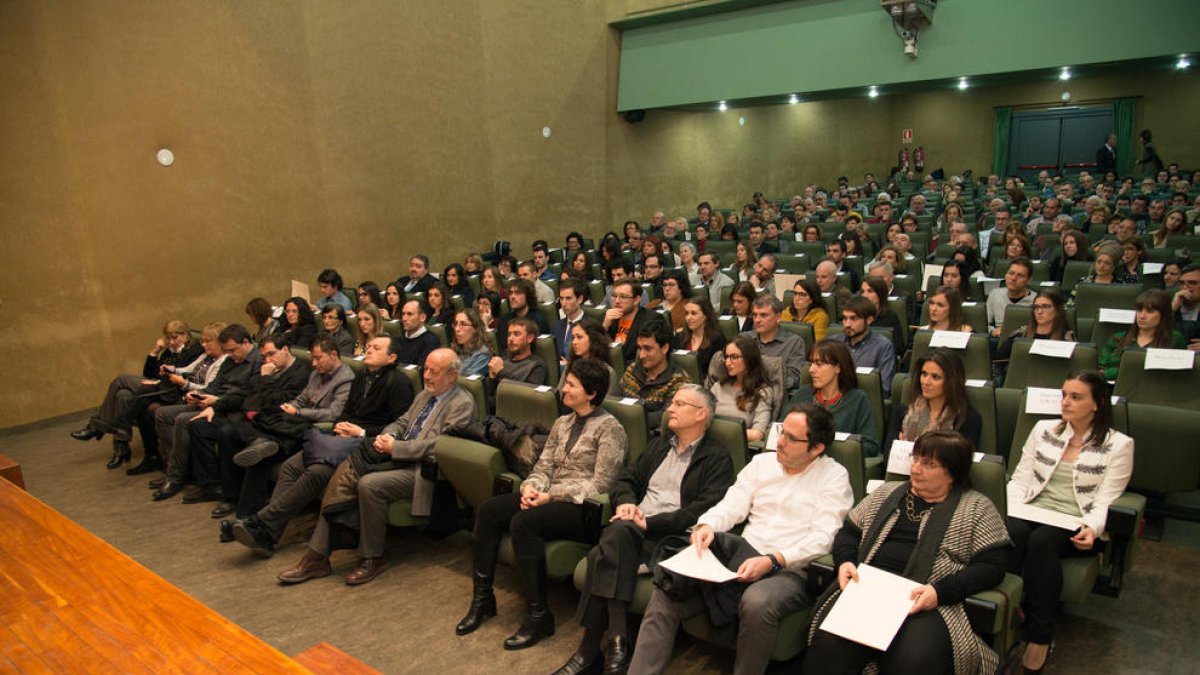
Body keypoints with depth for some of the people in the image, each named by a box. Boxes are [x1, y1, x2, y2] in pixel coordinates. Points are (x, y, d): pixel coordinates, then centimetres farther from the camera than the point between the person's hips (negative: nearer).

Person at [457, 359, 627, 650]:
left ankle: (538, 615, -18)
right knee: (488, 509, -13)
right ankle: (482, 598, -2)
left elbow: (601, 483, -13)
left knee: (523, 522, -31)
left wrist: (552, 495, -16)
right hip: (550, 498, 8)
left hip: (583, 507, -7)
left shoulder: (609, 428, -7)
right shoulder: (562, 423, 17)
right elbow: (543, 466, 15)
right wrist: (531, 487, -9)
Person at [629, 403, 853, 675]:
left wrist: (773, 560, -21)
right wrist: (707, 525, -13)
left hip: (791, 571, -4)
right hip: (741, 562, 4)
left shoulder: (834, 477, 2)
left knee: (757, 602, -38)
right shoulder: (762, 462, 15)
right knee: (669, 588, -16)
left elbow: (823, 538, -9)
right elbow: (731, 506, 9)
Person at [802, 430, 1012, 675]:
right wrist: (845, 562, 1)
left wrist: (940, 591, -12)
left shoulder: (977, 508, 11)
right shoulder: (887, 492, 23)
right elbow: (849, 531, 23)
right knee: (828, 645, -27)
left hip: (924, 601, -2)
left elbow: (992, 566, 1)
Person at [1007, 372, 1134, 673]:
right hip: (1033, 513, 3)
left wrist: (1091, 529, -22)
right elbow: (1020, 478, 13)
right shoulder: (1043, 430, 14)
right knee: (1011, 530, -34)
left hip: (1076, 528, -2)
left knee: (1042, 540, -36)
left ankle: (1040, 635, -26)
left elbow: (1105, 501, -2)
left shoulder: (1119, 445, 5)